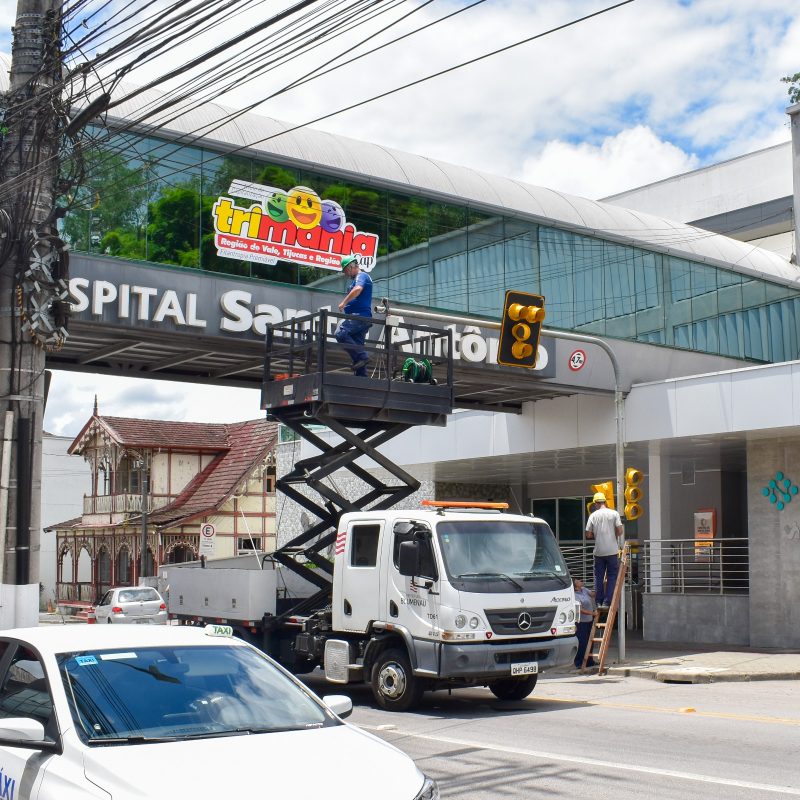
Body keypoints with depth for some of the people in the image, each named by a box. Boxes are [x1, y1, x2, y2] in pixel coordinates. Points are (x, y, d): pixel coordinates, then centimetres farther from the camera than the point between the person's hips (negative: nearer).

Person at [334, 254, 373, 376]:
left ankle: (362, 357, -27)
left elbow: (358, 289, -23)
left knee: (340, 333, -25)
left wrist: (344, 302, -20)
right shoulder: (356, 279, 29)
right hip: (363, 319, 11)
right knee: (357, 345, 6)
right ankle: (361, 376, 4)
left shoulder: (361, 276, -2)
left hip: (359, 316, -11)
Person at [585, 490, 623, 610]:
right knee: (612, 577, 5)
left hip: (599, 551, 1)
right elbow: (620, 531, -8)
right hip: (612, 551, -1)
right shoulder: (614, 513, -5)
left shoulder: (593, 515, -1)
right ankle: (607, 602, 0)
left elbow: (588, 535, -1)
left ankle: (599, 602, 12)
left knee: (599, 577, 11)